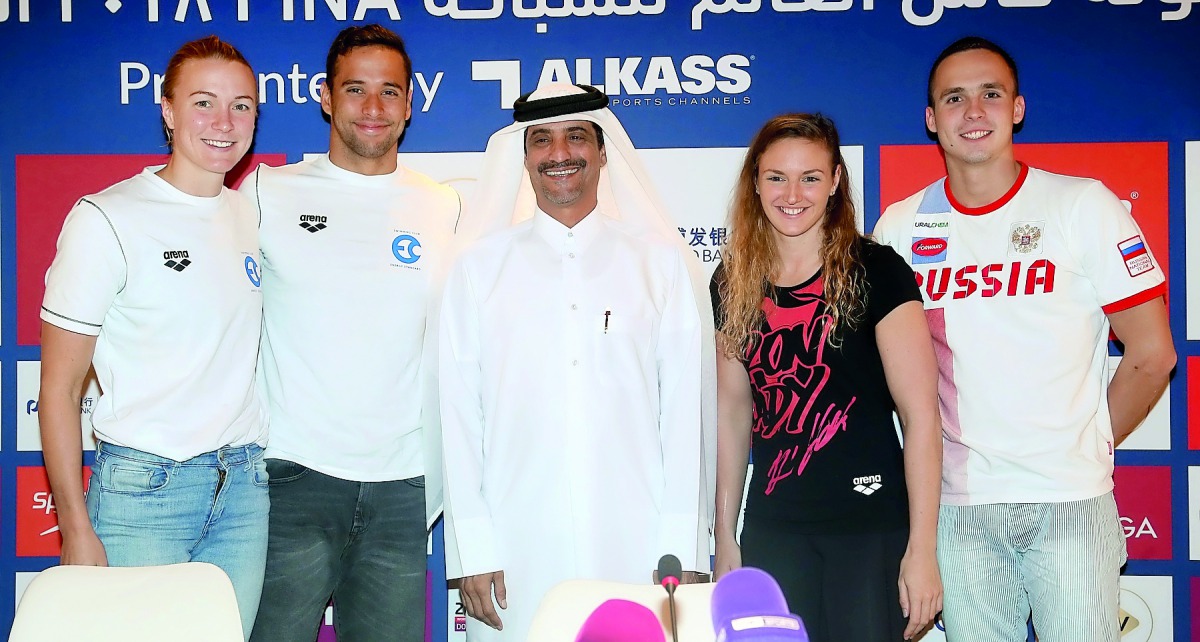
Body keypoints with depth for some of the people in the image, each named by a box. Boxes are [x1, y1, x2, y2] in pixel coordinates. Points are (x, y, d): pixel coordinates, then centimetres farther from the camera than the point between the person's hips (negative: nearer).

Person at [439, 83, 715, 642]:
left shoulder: (662, 262, 6)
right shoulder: (479, 265, 7)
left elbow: (683, 410, 3)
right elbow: (459, 413, 4)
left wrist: (682, 554, -2)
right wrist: (473, 552, -3)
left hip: (636, 549, 0)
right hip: (516, 551, 0)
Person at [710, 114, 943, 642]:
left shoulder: (876, 272, -8)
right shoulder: (733, 283, 5)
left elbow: (920, 415, -11)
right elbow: (733, 411, 11)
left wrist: (923, 549, -14)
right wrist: (725, 534, 11)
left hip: (871, 526, -3)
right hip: (773, 530, 4)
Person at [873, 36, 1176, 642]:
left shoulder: (1084, 206, -2)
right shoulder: (900, 227, 4)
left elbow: (1152, 354, 1)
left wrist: (1086, 450, 5)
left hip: (1071, 501, -2)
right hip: (958, 505, 2)